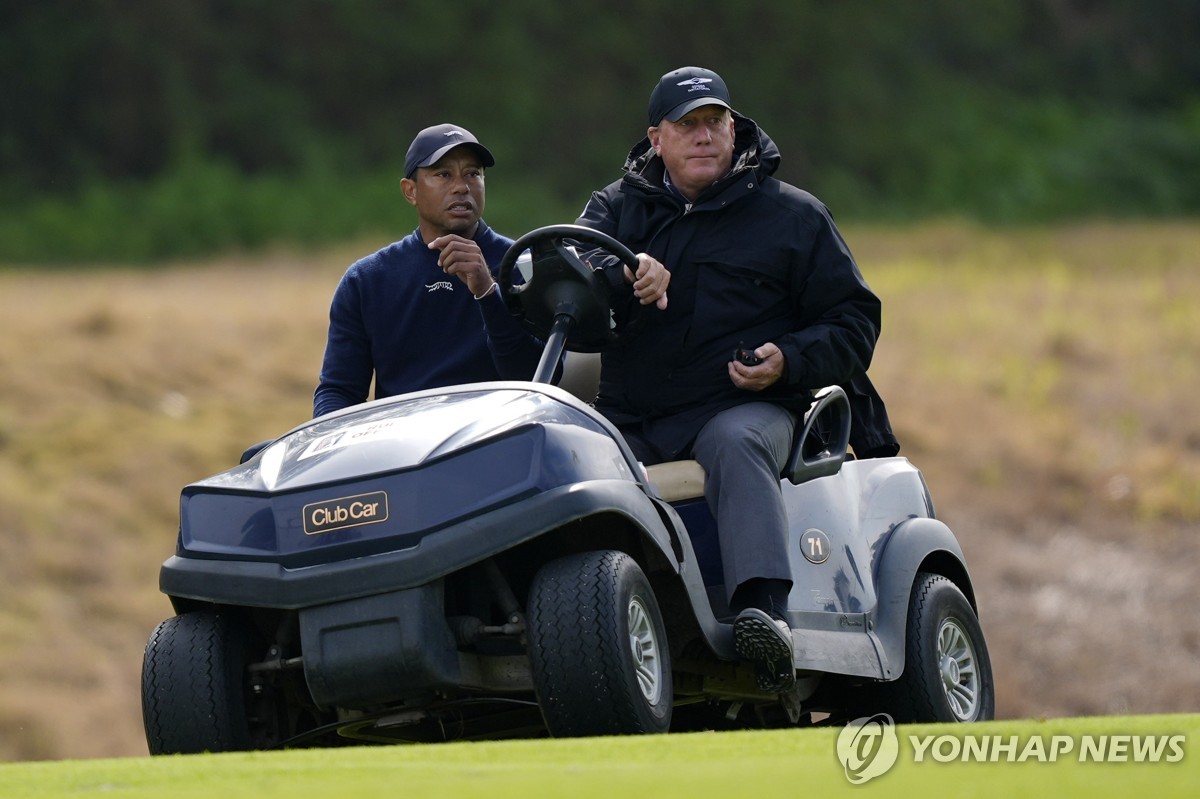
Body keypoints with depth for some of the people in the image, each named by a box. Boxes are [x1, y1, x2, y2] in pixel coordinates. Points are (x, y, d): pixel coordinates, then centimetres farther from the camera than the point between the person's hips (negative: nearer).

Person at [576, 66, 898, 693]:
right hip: (631, 421, 3)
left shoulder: (793, 216, 14)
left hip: (746, 409, -3)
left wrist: (790, 361, -9)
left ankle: (763, 610, -55)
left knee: (736, 444, -39)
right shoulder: (616, 207, 20)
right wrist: (624, 276, -23)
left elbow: (855, 319, 11)